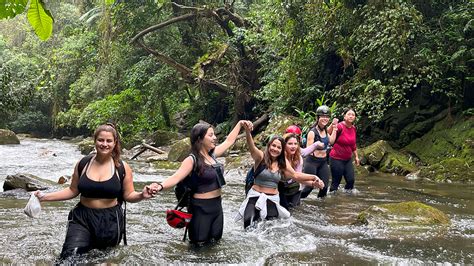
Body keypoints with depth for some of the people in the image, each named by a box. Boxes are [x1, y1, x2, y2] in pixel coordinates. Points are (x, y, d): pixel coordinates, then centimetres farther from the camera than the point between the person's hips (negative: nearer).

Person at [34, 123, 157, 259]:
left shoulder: (122, 168, -4)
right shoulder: (82, 164, 0)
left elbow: (128, 195, 1)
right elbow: (73, 191, 10)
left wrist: (142, 195, -21)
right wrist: (45, 197, 4)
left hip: (110, 221, 0)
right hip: (82, 219, 0)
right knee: (70, 258, -19)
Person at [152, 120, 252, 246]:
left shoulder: (212, 154, 4)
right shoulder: (192, 160, -16)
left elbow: (229, 141, 20)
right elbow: (176, 177, -30)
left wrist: (240, 124, 24)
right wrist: (160, 187, -48)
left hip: (217, 205, 7)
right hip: (202, 207, -7)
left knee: (215, 240, 15)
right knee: (200, 242, 2)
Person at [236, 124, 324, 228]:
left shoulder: (283, 163, 6)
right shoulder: (261, 157, -7)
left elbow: (295, 175, 8)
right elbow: (252, 147, -26)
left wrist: (313, 178, -7)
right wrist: (247, 131, -46)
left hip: (273, 199, 4)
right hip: (256, 195, -4)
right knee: (249, 223, -20)